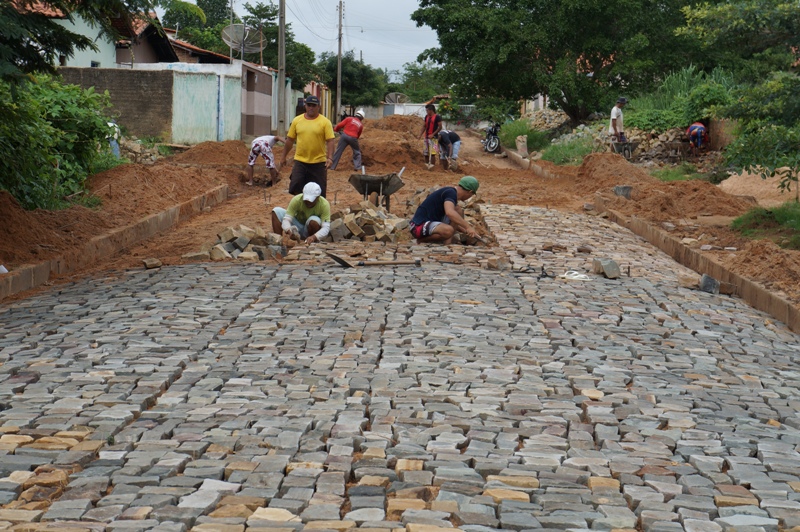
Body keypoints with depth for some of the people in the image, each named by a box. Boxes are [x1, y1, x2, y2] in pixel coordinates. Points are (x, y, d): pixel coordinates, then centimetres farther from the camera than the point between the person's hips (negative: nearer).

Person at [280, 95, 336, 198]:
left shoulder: (325, 122, -3)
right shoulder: (297, 120, 5)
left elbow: (330, 141, -7)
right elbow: (290, 140, 12)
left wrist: (330, 158, -18)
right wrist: (284, 157, 14)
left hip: (318, 162, -2)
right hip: (300, 161, 2)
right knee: (296, 189, -3)